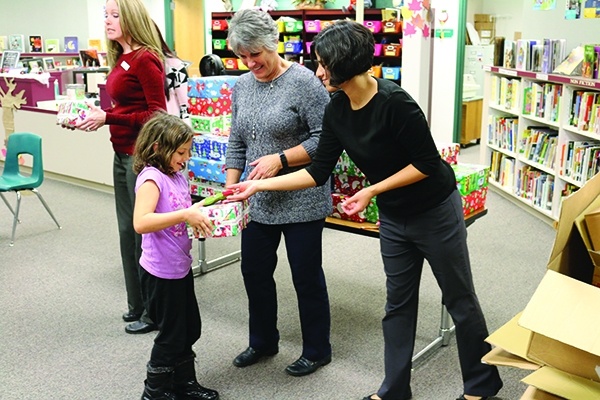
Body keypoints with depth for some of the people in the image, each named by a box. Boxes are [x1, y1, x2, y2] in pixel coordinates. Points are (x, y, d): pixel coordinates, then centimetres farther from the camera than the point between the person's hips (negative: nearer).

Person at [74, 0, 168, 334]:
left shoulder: (146, 60, -15)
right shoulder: (122, 59, 12)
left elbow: (157, 115, -18)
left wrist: (108, 119, -19)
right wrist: (96, 114, 1)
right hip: (122, 153, 9)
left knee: (144, 231, 1)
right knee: (128, 230, 16)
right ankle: (137, 305, 31)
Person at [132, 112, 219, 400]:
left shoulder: (177, 176, 7)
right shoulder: (151, 178, -20)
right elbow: (141, 223, -33)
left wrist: (202, 213, 1)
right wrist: (185, 215, -35)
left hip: (181, 266, 9)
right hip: (161, 272, -9)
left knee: (189, 329, 20)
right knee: (171, 335, 6)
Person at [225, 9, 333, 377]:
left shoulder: (303, 82, -13)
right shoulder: (242, 86, 8)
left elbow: (324, 139, -15)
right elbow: (236, 144, 12)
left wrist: (280, 159, -21)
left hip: (301, 202, -6)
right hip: (258, 201, 7)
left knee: (306, 276, 6)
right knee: (254, 271, 15)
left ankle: (317, 351, 27)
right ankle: (263, 342, 37)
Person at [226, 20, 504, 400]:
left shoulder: (395, 103, -28)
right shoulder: (337, 111, -6)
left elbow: (427, 163, -23)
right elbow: (318, 172, -2)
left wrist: (372, 191, -23)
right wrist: (260, 185, -3)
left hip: (436, 212, -6)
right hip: (394, 218, 7)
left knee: (460, 300, 11)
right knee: (398, 304, 15)